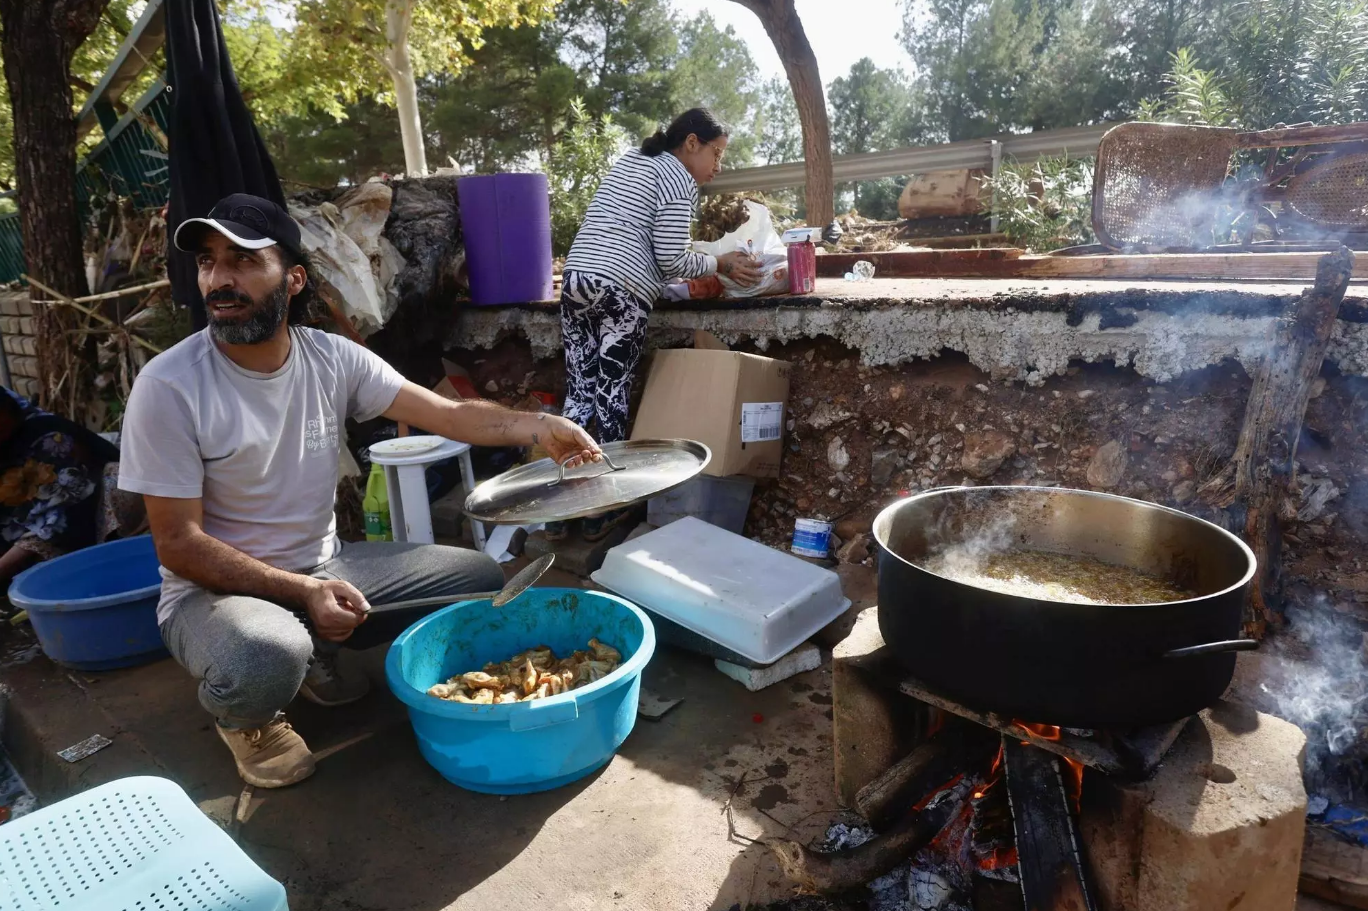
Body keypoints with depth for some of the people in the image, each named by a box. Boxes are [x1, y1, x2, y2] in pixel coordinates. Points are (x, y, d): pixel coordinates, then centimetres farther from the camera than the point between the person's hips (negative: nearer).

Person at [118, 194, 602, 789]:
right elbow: (179, 543, -17)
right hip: (217, 588, -5)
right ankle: (246, 718, 2)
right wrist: (303, 592, -25)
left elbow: (448, 414, -10)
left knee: (480, 577, -4)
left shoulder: (332, 359, -6)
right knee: (267, 657, -39)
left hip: (326, 567, 5)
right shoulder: (168, 387, -18)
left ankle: (319, 657, 14)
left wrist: (538, 427, -27)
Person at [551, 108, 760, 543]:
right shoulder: (678, 178, 1)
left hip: (575, 279, 7)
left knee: (579, 391, 6)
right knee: (612, 392, 0)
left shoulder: (629, 160, 27)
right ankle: (602, 510, 7)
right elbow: (670, 259, -7)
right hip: (621, 291, -7)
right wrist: (721, 264, 7)